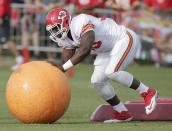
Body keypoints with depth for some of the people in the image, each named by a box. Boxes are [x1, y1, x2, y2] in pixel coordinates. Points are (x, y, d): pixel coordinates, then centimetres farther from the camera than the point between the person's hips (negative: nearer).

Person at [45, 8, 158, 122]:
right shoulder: (65, 37, -2)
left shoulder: (81, 23, -32)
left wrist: (62, 67, -39)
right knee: (98, 81, -1)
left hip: (125, 39, -10)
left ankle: (147, 92, -13)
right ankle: (122, 113, 11)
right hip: (108, 49, 10)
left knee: (112, 72, -29)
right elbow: (65, 60, 5)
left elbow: (85, 50, -42)